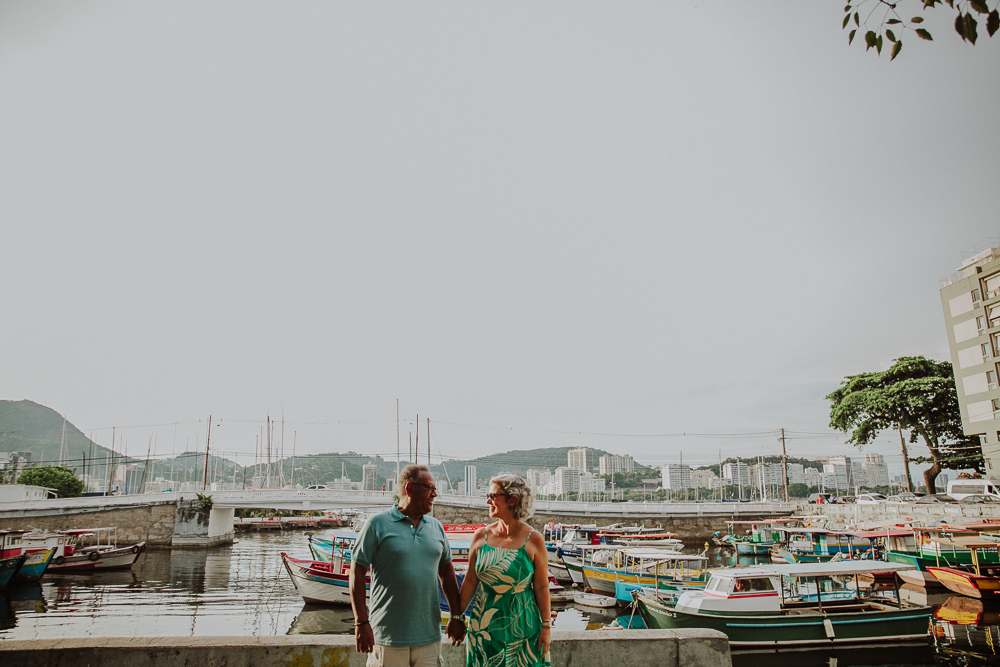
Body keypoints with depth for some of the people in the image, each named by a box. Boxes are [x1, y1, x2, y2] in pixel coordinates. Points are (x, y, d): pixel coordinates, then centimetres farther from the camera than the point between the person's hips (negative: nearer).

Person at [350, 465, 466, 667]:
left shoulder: (436, 527, 10)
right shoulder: (377, 524, -5)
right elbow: (357, 573, -6)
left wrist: (456, 615, 12)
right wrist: (361, 623, -10)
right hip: (388, 637, -4)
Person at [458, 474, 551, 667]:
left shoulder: (533, 539, -9)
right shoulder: (481, 536, -3)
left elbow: (541, 587, -4)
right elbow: (470, 581, 4)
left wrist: (546, 626, -2)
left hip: (521, 626, -2)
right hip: (484, 625, 2)